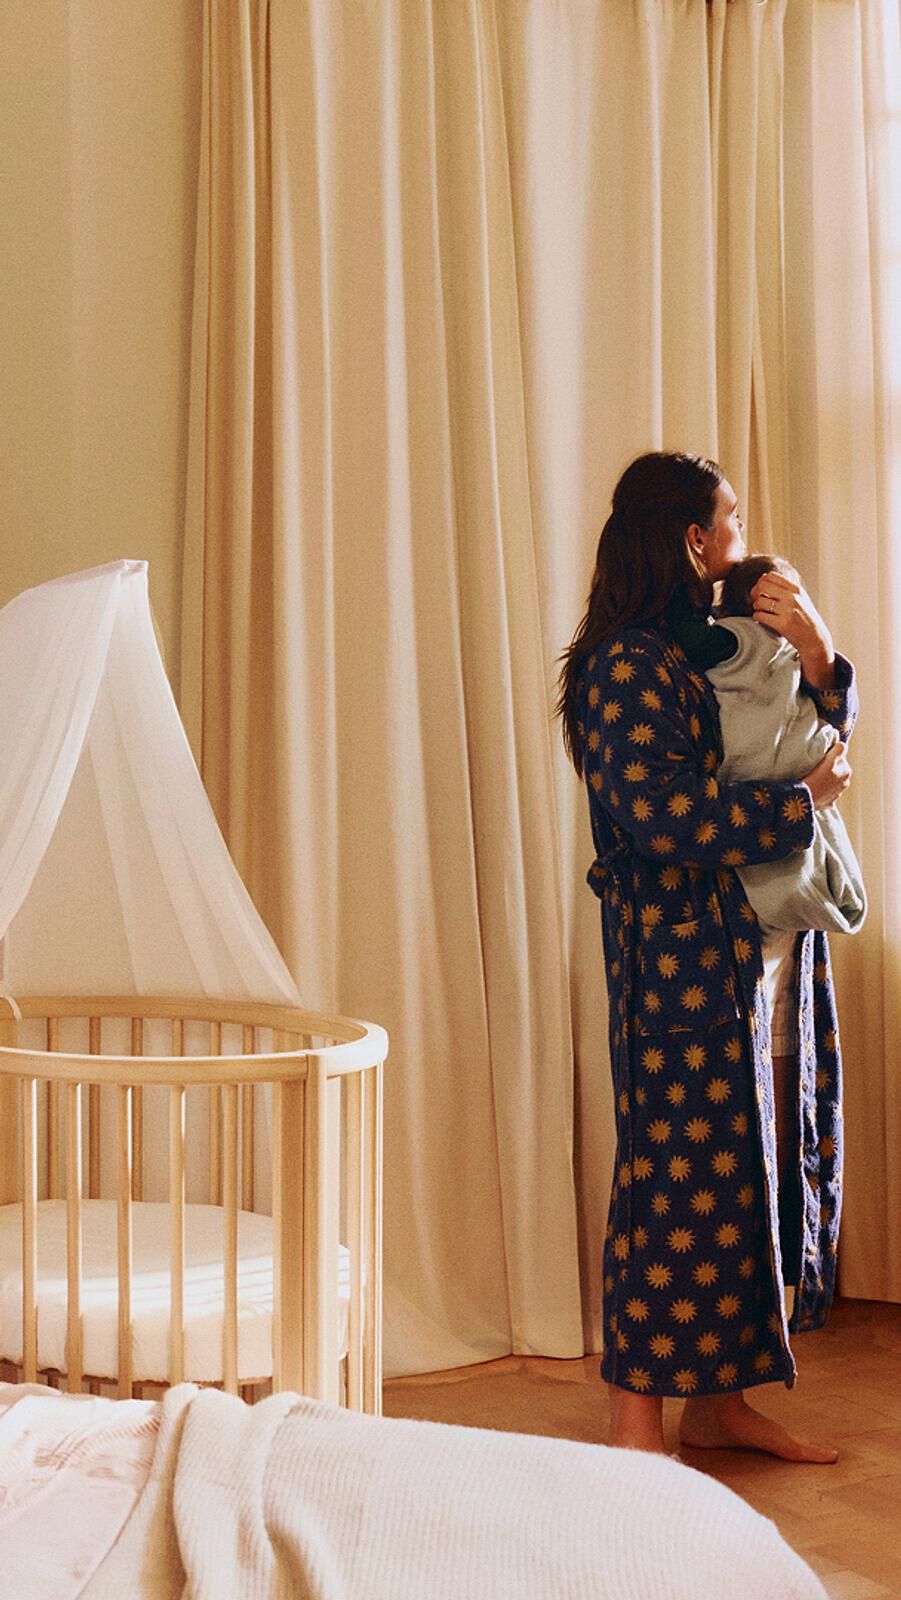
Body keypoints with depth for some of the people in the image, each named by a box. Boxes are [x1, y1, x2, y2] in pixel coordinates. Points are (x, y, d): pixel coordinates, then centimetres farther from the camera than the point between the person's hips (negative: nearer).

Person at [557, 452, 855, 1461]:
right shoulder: (633, 663, -12)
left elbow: (826, 735, 15)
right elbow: (658, 816, -22)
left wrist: (814, 651, -3)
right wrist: (799, 801, -15)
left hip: (752, 949, 9)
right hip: (681, 957, -9)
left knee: (749, 1165, 11)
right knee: (682, 1174, -5)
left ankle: (719, 1400, 21)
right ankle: (637, 1420, 5)